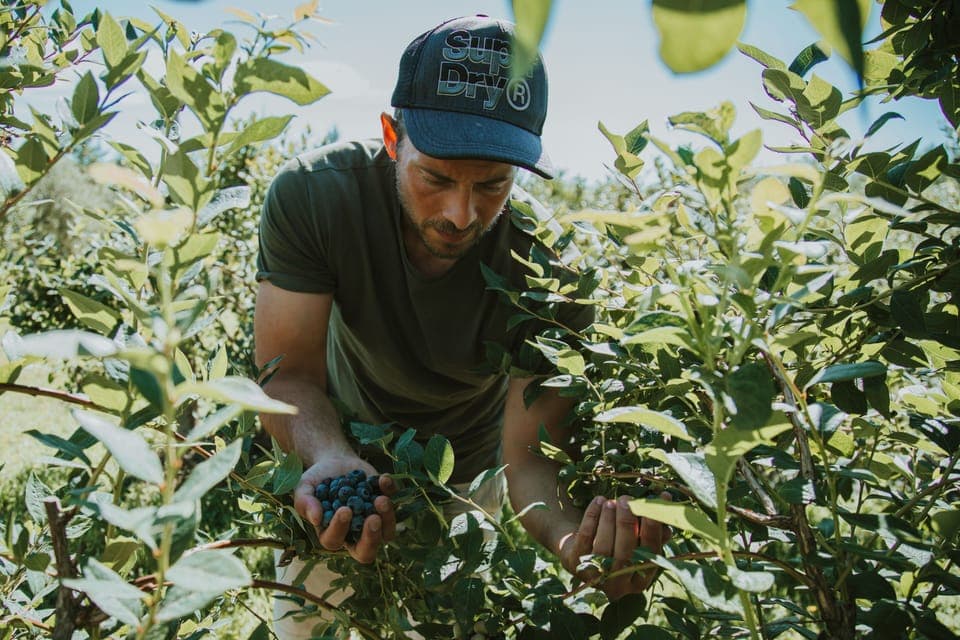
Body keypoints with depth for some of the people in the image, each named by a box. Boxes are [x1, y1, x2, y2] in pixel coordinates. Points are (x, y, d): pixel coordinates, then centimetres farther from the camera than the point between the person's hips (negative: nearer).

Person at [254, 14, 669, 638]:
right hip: (349, 445, 1)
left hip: (471, 473, 0)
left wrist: (572, 533, -54)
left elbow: (529, 456, -31)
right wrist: (331, 459, -50)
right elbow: (286, 376, -27)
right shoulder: (313, 195, -30)